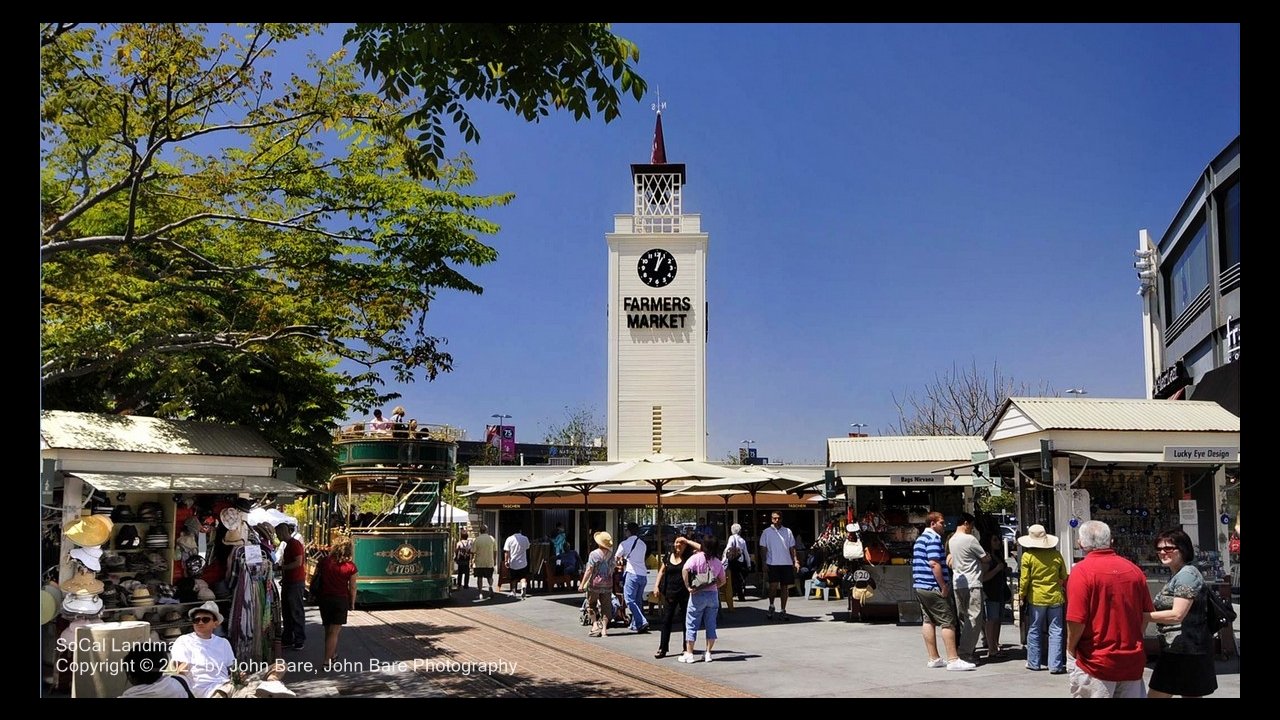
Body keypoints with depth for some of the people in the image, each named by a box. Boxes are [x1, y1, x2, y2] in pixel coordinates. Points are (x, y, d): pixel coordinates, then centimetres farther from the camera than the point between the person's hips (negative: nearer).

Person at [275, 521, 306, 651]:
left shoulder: (295, 544, -13)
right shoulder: (288, 545, 18)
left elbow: (298, 563, -22)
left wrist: (281, 567, -14)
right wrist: (283, 578, 18)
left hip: (296, 583, -10)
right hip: (288, 582, 10)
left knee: (296, 612, -5)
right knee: (286, 612, 12)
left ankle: (300, 640, -1)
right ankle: (287, 639, 19)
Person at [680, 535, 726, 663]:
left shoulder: (696, 557, -8)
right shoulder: (718, 562, 6)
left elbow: (685, 570, -22)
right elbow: (722, 581, 12)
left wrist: (688, 587, -16)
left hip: (698, 595, -4)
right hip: (713, 594, 4)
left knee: (691, 624, 5)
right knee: (711, 625, 12)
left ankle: (689, 654, 6)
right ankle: (708, 653, 14)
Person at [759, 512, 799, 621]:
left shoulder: (787, 531, 10)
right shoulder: (767, 532, 4)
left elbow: (792, 548, 13)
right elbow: (763, 549, 3)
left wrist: (795, 561, 3)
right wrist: (764, 563, -5)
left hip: (786, 563, 3)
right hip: (772, 563, -3)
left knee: (785, 586, 4)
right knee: (773, 585, -12)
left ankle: (783, 611, 12)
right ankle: (771, 606, 12)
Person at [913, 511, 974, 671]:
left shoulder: (920, 539, 18)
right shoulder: (933, 538, -13)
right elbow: (934, 564, -22)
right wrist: (944, 586, -18)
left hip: (920, 586, 10)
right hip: (933, 587, -10)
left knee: (928, 621, 11)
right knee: (948, 622, -7)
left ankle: (933, 658, 13)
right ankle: (953, 660, -10)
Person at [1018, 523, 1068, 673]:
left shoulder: (1027, 556, -9)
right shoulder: (1056, 555, -3)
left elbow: (1024, 580, -7)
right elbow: (1064, 577, 8)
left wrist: (1022, 595, 7)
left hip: (1036, 597, -1)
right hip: (1055, 597, 1)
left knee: (1034, 630, 12)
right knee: (1055, 631, 4)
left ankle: (1034, 662, 17)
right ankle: (1055, 665, 1)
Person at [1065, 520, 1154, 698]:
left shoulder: (1082, 570, -13)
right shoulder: (1134, 570, 4)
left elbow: (1076, 620, -18)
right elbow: (1146, 614, 10)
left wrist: (1070, 649, -3)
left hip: (1095, 664, -5)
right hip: (1132, 663, 5)